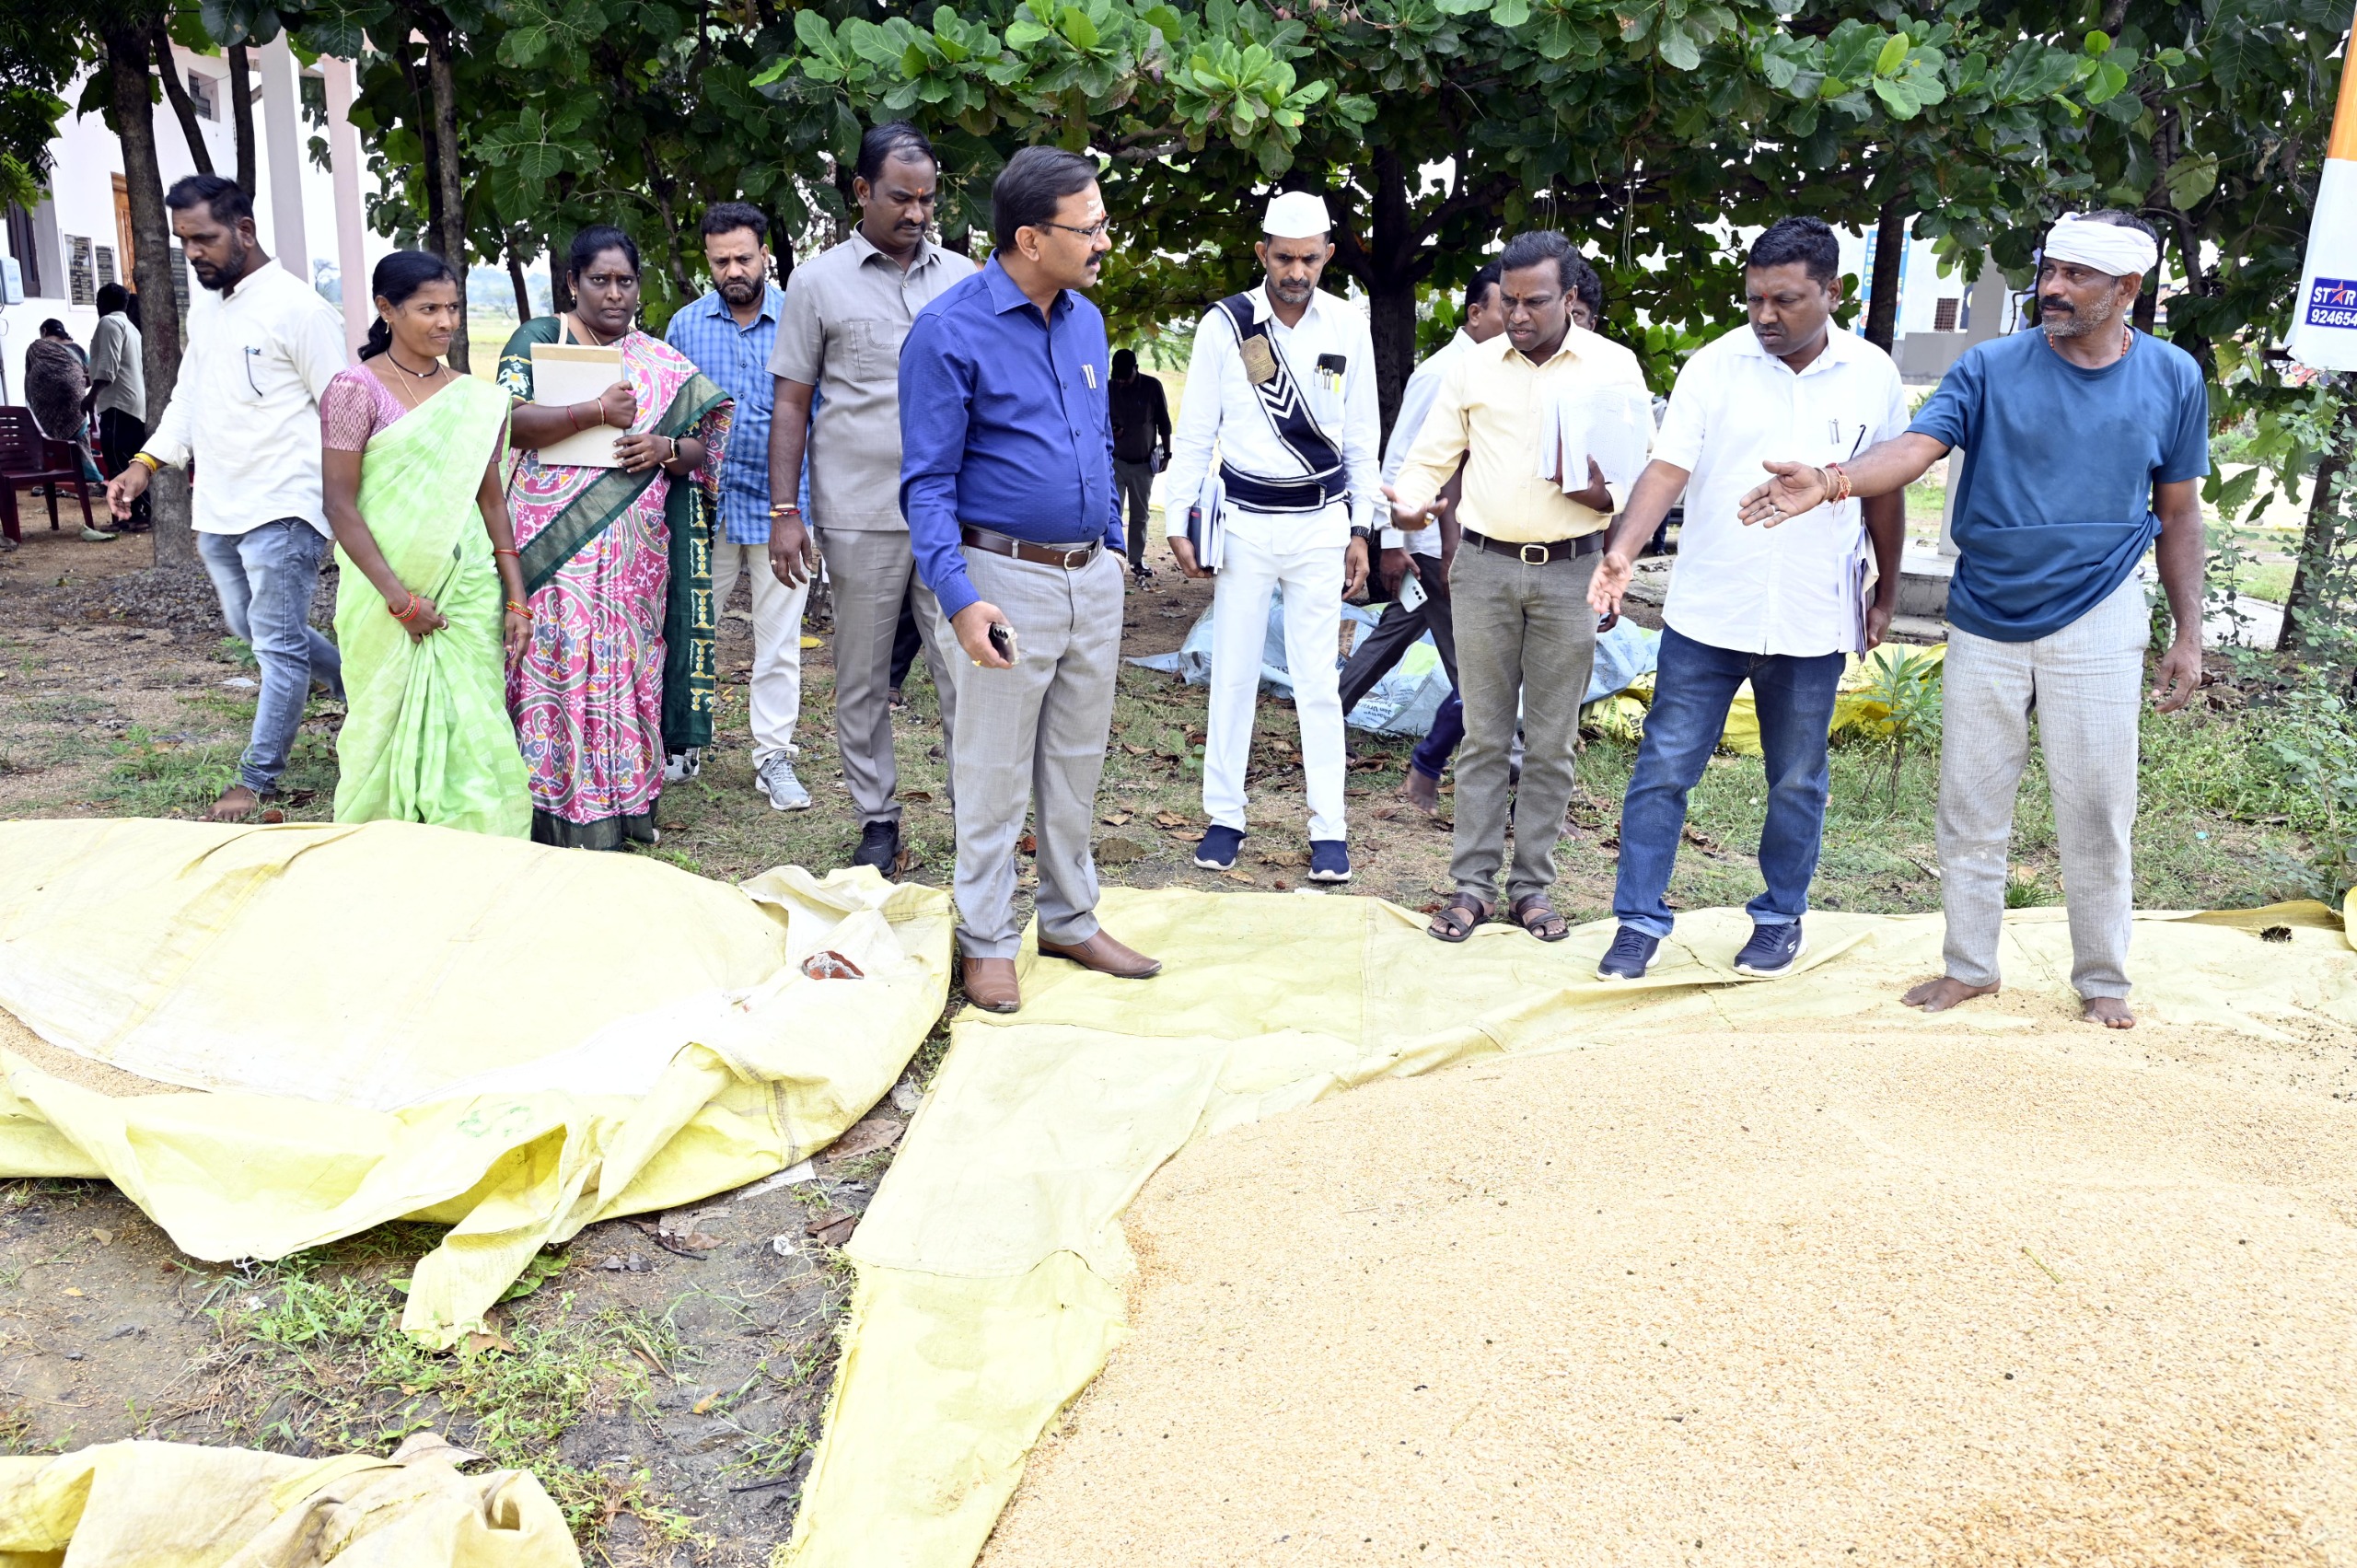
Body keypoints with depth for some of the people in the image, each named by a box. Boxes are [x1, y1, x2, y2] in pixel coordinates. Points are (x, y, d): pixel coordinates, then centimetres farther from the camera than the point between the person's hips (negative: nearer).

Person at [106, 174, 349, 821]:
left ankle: (259, 779, 8)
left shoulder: (298, 308, -13)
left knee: (278, 646, -1)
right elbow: (189, 395, 20)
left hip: (280, 508, -9)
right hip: (218, 510, 9)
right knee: (250, 627, 18)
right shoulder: (204, 302, 12)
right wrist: (145, 464, 7)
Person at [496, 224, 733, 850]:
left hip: (636, 557, 3)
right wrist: (598, 411, -19)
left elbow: (704, 450, 12)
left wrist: (665, 450, -10)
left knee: (628, 671, 5)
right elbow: (510, 421, -10)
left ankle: (628, 805, 13)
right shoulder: (539, 339, 5)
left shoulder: (661, 363, 15)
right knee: (559, 673, -6)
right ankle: (564, 826, -2)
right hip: (557, 549, -3)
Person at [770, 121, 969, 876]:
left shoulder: (962, 278, 10)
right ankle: (878, 821, 17)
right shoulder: (818, 282, 5)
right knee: (863, 680, 6)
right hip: (860, 518, -1)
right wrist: (784, 511, -3)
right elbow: (791, 404, 4)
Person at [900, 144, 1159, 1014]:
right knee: (996, 774, 3)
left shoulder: (1086, 319, 8)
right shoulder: (951, 331, -13)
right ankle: (987, 941, 17)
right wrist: (960, 599, -24)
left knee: (1077, 764, 15)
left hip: (1094, 578, 7)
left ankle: (1071, 919, 29)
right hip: (1010, 577, -6)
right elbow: (927, 483, -15)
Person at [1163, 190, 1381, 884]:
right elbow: (1194, 433, 1)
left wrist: (1361, 528, 4)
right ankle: (1224, 817, 16)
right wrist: (1178, 523, -2)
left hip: (1320, 522, 1)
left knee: (1318, 679, 2)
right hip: (1244, 520, 0)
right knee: (1233, 672, 5)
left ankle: (1328, 829, 7)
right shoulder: (1224, 324, -3)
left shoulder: (1348, 327, 1)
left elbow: (1362, 436, 7)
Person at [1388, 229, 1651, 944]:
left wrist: (1603, 494, -17)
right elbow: (1431, 456, 9)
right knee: (1483, 735, 5)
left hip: (1569, 570, -1)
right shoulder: (1472, 365, 5)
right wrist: (1410, 499, -13)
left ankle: (1532, 886, 15)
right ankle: (1473, 884, 11)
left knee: (1551, 742, 5)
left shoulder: (1614, 367, 2)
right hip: (1483, 567, 1)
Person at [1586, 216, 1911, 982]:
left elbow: (1884, 492, 10)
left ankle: (1781, 917, 30)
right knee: (1663, 769, 1)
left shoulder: (1873, 376, 0)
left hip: (1812, 624, 1)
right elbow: (1668, 468, -12)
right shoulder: (1714, 365, -4)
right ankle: (1639, 922, 12)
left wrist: (1886, 593, 14)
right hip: (1706, 614, -1)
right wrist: (1624, 550, -28)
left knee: (1797, 782, 13)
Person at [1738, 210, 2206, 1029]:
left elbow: (2178, 512, 8)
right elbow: (1915, 447, -19)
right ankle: (1969, 966, 25)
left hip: (2093, 623, 0)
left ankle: (2103, 978, 22)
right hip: (1985, 623, 1)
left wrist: (2189, 635, 6)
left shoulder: (2172, 379, 1)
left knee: (2096, 811, 4)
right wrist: (1831, 481, -39)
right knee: (1971, 807, 8)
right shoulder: (1991, 368, -3)